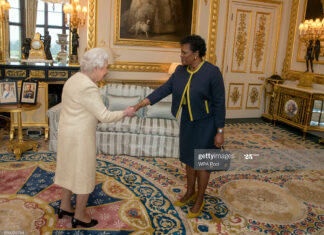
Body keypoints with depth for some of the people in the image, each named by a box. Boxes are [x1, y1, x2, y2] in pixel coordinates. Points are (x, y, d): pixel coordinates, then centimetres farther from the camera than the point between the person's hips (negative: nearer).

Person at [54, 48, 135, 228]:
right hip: (80, 136, -10)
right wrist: (125, 113, -9)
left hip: (68, 131, 10)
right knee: (84, 173, 5)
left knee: (70, 168, 21)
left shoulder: (75, 79, 7)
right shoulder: (88, 87, -24)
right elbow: (105, 116, -22)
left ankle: (65, 207, 37)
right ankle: (80, 216, 21)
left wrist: (94, 117, 12)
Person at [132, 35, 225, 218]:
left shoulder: (212, 72, -22)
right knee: (189, 158, 18)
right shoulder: (181, 71, -3)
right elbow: (165, 89, -6)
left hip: (206, 123, -6)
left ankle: (200, 200, 25)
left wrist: (220, 132, -17)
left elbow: (219, 103, -18)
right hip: (188, 121, 6)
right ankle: (190, 192, 38)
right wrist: (143, 103, -16)